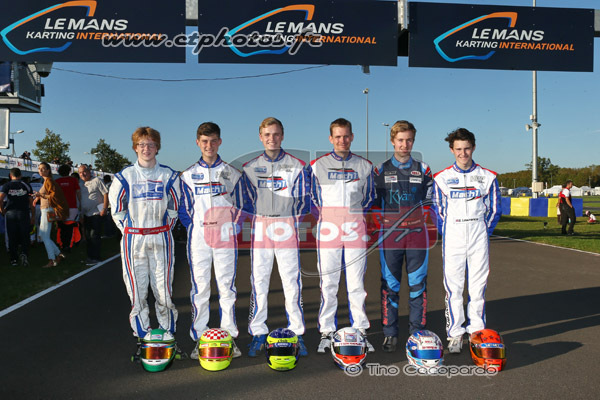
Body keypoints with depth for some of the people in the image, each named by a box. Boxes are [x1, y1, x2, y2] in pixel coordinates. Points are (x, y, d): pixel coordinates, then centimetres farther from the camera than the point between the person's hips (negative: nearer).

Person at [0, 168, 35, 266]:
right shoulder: (26, 185, 5)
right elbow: (31, 202, 4)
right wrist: (33, 216, 10)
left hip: (10, 213, 0)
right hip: (24, 213, 0)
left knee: (12, 238, 9)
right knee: (25, 237, 7)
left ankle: (14, 259, 12)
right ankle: (24, 253, -16)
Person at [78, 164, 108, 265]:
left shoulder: (97, 181, -5)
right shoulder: (81, 185, 15)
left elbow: (106, 194, -10)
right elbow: (79, 199, 22)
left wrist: (104, 209, -16)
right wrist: (81, 212, 15)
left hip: (96, 214, -7)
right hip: (86, 214, 7)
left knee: (95, 236, -7)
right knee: (87, 237, 10)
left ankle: (96, 257, 0)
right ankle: (90, 257, 19)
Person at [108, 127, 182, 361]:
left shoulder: (168, 176, 5)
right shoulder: (124, 177, 3)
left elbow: (174, 207, 14)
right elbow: (116, 209, 9)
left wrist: (164, 229, 6)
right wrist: (130, 232, 2)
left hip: (161, 240, 0)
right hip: (133, 240, 0)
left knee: (164, 290, 1)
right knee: (137, 291, 3)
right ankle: (142, 339, 14)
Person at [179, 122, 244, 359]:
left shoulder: (231, 173, 8)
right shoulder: (188, 175, 8)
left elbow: (239, 206, 12)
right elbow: (184, 209, 12)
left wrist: (234, 225, 0)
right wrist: (194, 229, 2)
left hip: (225, 237, 0)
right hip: (198, 239, 1)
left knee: (227, 286, 2)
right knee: (199, 288, 3)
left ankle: (229, 336, 10)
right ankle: (199, 339, 11)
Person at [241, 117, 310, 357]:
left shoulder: (296, 166, 5)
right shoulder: (250, 168, 10)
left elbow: (302, 201, 7)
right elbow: (248, 201, 14)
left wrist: (288, 218, -1)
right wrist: (262, 217, 4)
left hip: (287, 226, -1)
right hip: (260, 228, 2)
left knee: (291, 281, -1)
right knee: (259, 281, 2)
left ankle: (296, 333, 9)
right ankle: (258, 334, 12)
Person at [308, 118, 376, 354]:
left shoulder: (364, 166, 9)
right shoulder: (318, 165, 6)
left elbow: (370, 197, 19)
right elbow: (312, 197, 14)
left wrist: (357, 216, 11)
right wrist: (324, 216, 7)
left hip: (355, 228, 1)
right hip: (328, 228, -1)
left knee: (357, 283, 3)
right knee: (328, 283, 1)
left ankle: (360, 332, 12)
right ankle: (326, 333, 10)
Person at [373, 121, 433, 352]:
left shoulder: (423, 170, 10)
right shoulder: (380, 171, 8)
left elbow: (428, 202, 13)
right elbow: (374, 202, 10)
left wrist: (419, 220, 2)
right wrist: (382, 224, 1)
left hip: (417, 233, 1)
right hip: (389, 235, 0)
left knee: (417, 284, 2)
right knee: (389, 285, 1)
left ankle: (417, 332, 12)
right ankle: (390, 334, 9)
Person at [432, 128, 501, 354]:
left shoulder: (487, 177, 4)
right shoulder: (441, 178, 3)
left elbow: (494, 209, 11)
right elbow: (437, 210, 10)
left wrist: (484, 232, 5)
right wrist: (446, 234, 3)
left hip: (479, 238, 1)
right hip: (453, 239, 0)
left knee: (478, 287, 4)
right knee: (453, 287, -1)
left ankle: (477, 332, 15)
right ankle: (455, 334, 8)